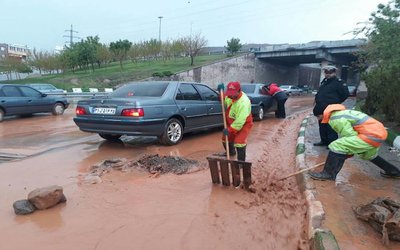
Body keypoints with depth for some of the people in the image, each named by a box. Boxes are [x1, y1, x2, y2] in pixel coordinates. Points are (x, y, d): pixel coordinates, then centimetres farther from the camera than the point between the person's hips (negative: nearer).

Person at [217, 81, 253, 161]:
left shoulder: (244, 102, -36)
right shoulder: (230, 96, -11)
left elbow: (240, 121, -38)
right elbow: (224, 101, 14)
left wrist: (229, 130, -34)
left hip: (243, 124, -8)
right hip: (232, 123, 8)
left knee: (239, 142, -21)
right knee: (226, 139, 20)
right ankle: (231, 152, 51)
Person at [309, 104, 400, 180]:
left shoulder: (336, 119, -12)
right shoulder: (342, 113, 19)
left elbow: (350, 135, -14)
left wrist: (349, 151, 2)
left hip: (371, 135, -10)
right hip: (379, 132, 10)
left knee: (337, 146, -14)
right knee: (368, 155, 37)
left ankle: (329, 174, -10)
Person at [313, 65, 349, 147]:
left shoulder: (339, 82, -7)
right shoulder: (324, 82, 16)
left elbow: (345, 94, -9)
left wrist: (336, 102, -4)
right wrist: (318, 104, 13)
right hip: (322, 109, 8)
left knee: (331, 127, -5)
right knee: (322, 126, 15)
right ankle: (324, 141, 27)